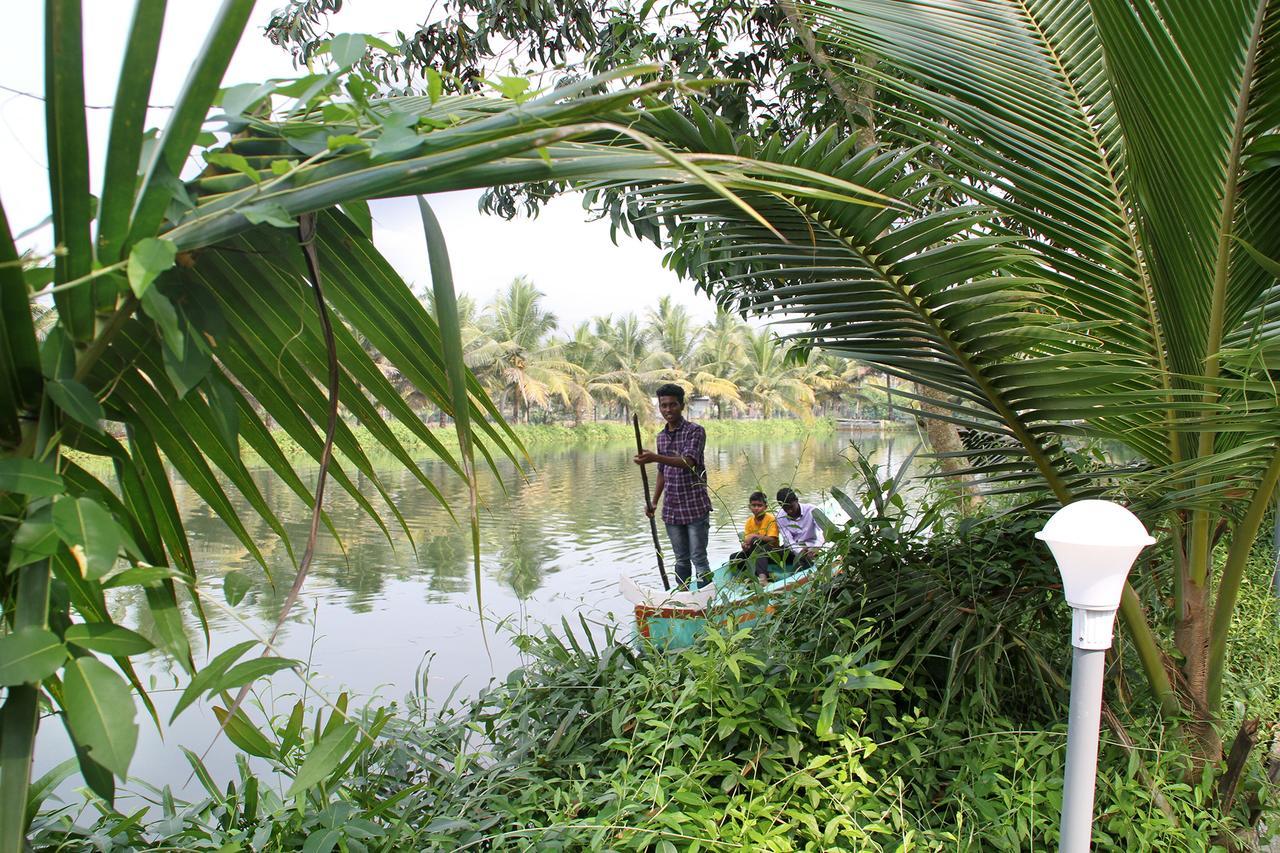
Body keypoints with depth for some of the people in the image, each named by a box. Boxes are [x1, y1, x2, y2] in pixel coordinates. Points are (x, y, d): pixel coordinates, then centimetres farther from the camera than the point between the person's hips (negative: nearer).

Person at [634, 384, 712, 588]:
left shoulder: (695, 431, -9)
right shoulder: (661, 436, 12)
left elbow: (688, 462, -25)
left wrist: (655, 458, -39)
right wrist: (654, 502, 13)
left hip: (695, 507, -6)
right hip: (671, 509, 6)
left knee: (698, 559, -4)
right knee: (681, 560, 13)